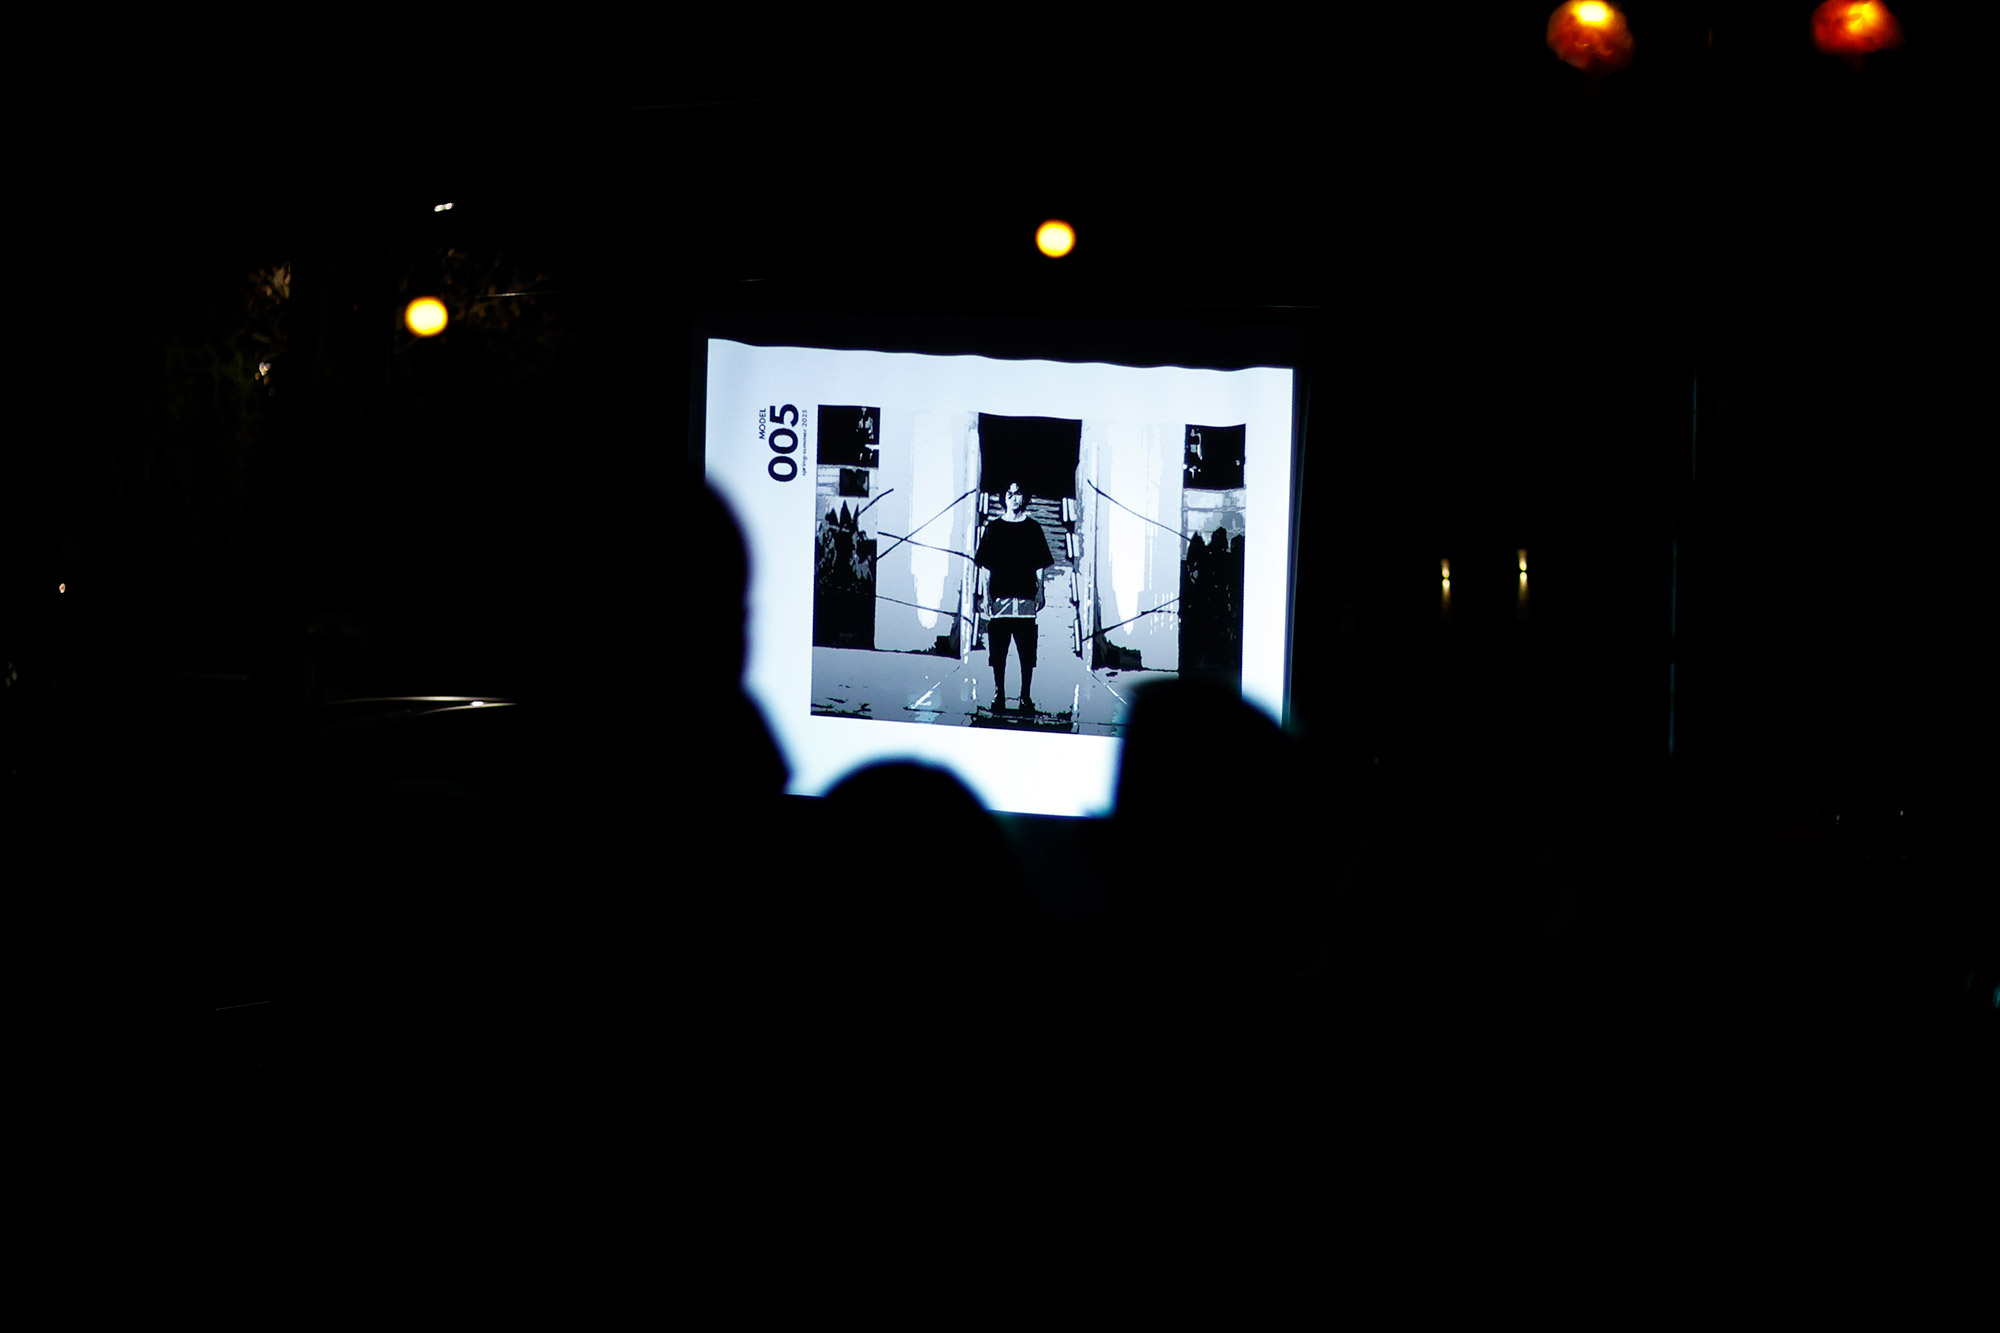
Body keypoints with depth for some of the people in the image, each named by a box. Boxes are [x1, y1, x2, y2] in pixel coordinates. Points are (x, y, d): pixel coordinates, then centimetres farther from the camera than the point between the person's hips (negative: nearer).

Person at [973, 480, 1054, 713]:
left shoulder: (1033, 528, 9)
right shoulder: (994, 528, 9)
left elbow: (1040, 565, 10)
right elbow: (986, 565, 9)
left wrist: (1039, 591, 1)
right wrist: (987, 594, 2)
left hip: (1025, 596, 0)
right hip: (999, 596, 0)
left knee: (1027, 650, -2)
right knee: (998, 649, 0)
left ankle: (1026, 696, 3)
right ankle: (999, 695, 7)